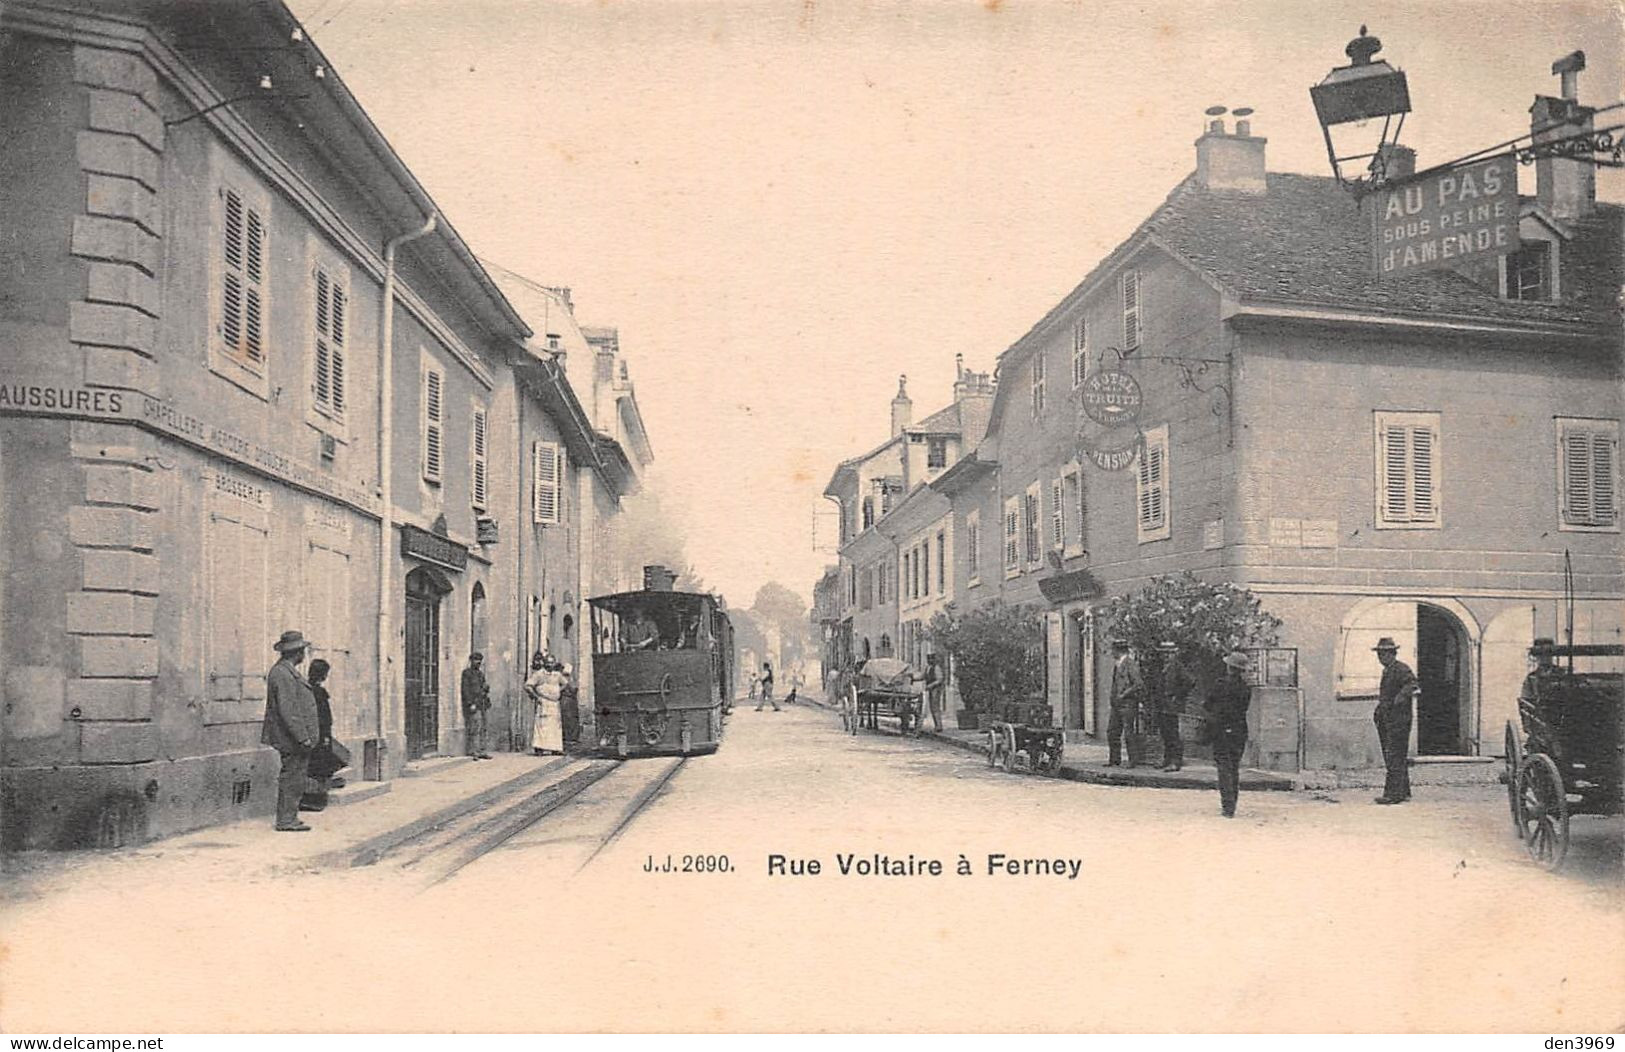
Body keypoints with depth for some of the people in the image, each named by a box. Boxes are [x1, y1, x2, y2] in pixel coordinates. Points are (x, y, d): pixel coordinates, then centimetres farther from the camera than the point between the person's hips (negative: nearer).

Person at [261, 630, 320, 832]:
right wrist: (302, 737, -22)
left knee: (293, 779, 13)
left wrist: (304, 736, 22)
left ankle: (289, 819, 19)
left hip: (296, 739, 10)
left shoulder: (287, 671, 16)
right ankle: (286, 821, -1)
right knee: (291, 779, -5)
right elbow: (287, 711, -22)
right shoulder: (282, 674, -17)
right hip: (292, 739, -10)